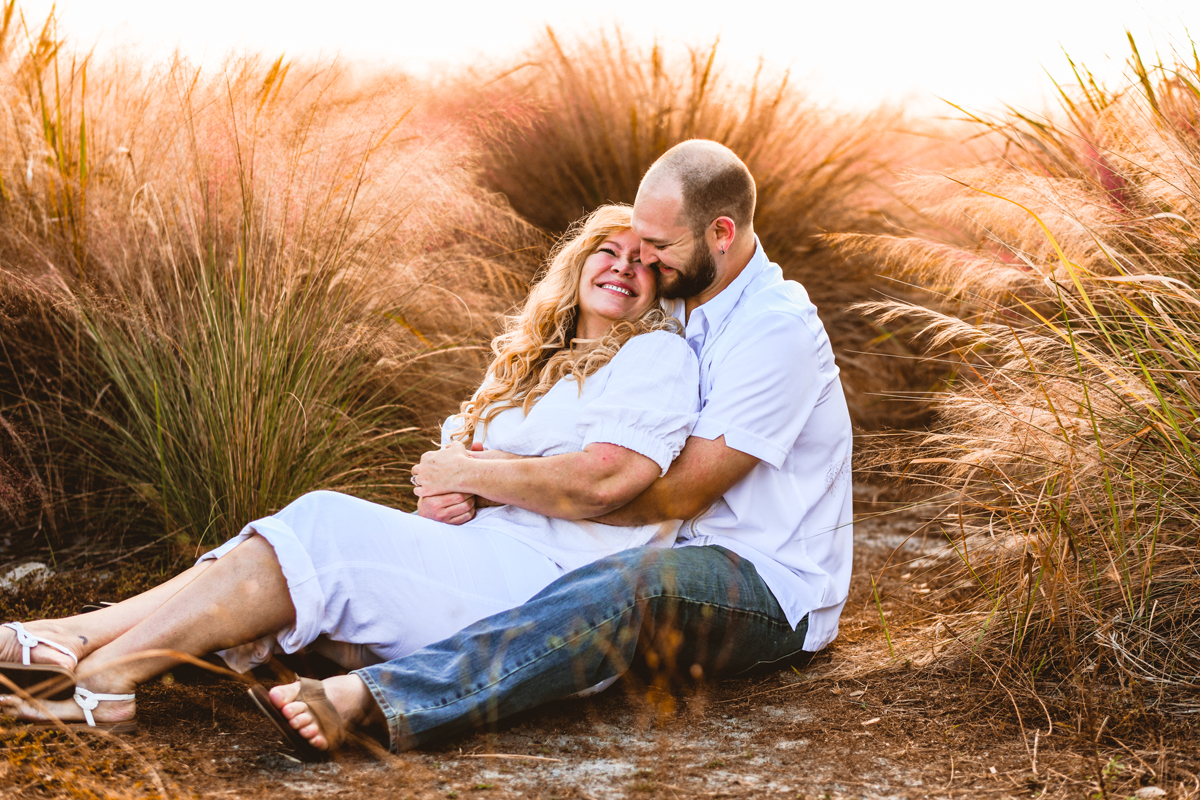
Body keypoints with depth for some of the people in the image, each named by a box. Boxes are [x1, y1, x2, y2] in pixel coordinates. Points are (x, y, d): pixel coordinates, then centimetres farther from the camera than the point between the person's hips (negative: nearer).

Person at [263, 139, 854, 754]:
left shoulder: (778, 329, -18)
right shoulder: (680, 306, 9)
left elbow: (678, 492, -21)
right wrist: (465, 488, -15)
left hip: (777, 593, -9)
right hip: (694, 555, 9)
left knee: (625, 588, -39)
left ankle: (373, 697, -51)